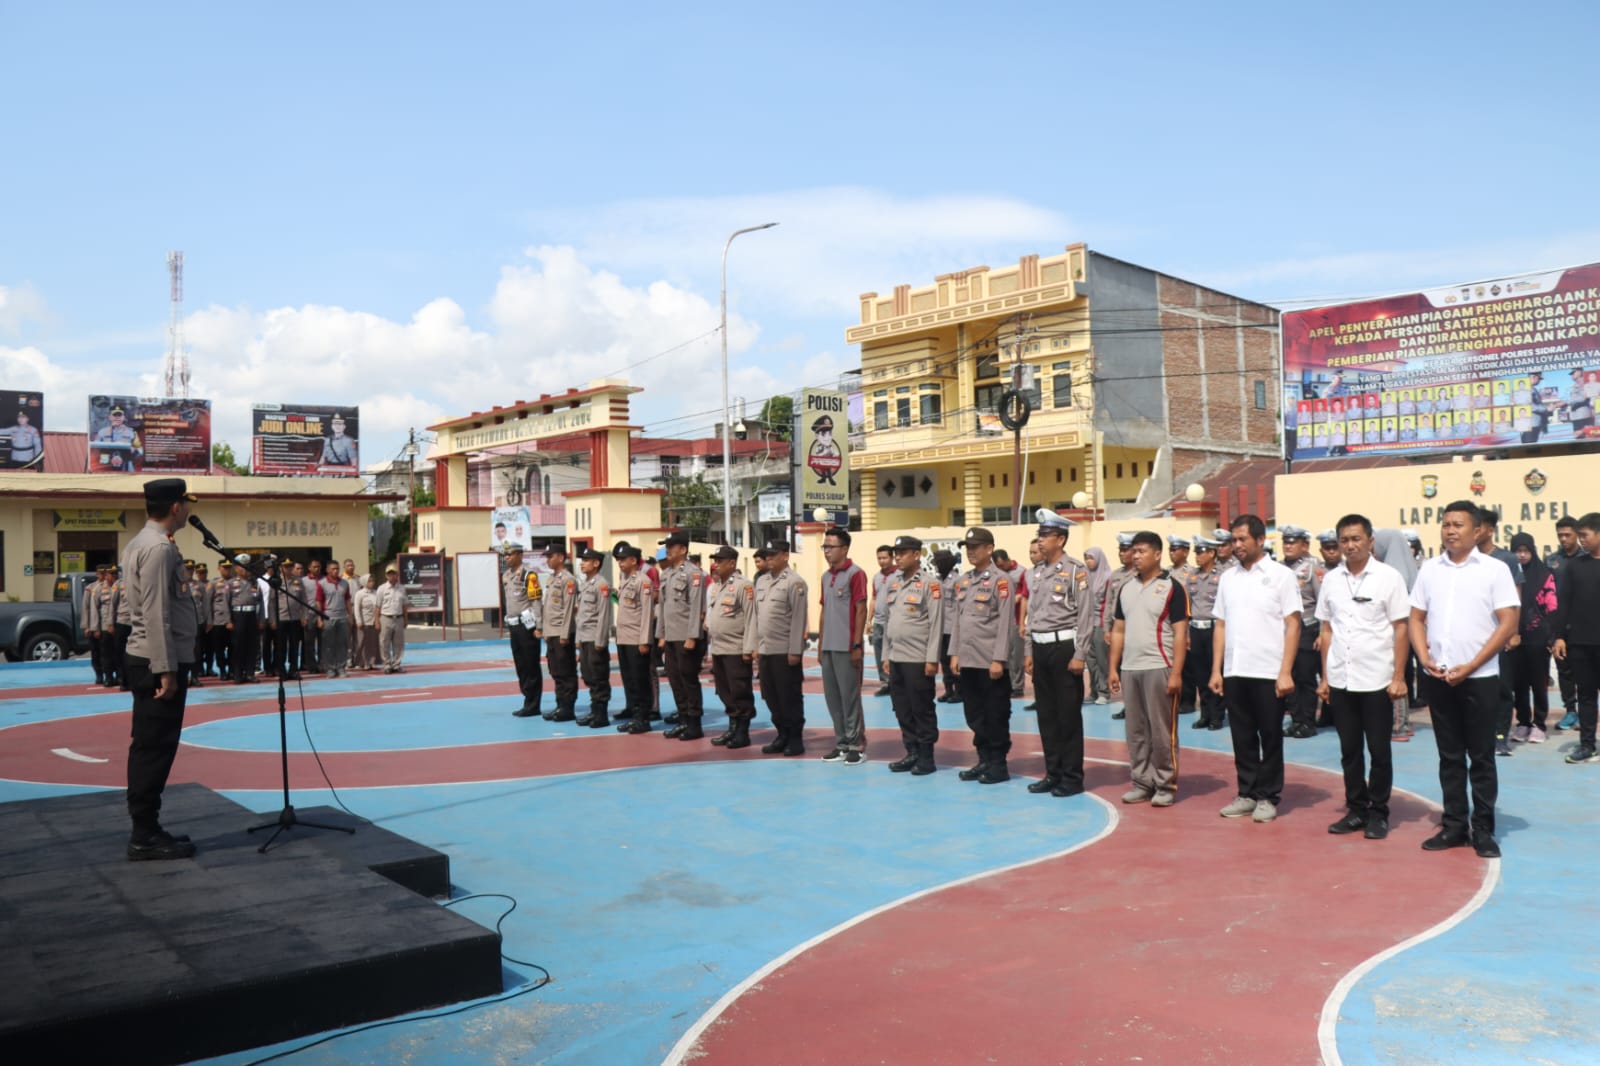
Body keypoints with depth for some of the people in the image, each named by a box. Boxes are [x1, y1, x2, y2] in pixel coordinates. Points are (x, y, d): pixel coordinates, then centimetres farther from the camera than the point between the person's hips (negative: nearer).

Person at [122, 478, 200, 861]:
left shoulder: (140, 542, 15)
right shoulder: (160, 547, -17)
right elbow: (156, 614, -22)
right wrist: (166, 669, -21)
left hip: (146, 658, 10)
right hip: (159, 661, -10)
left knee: (148, 747, 13)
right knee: (156, 748, -5)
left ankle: (145, 829, 19)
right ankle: (145, 836, 0)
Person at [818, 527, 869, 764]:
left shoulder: (855, 574, -8)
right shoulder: (826, 576, 14)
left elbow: (861, 611, -11)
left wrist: (857, 645, -15)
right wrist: (820, 644, 14)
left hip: (847, 647, -7)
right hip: (828, 647, 7)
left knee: (850, 696, -2)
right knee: (832, 697, 10)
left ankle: (857, 746, 6)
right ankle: (841, 744, 19)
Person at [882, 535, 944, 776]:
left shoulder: (930, 583, -7)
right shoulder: (894, 584, 14)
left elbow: (936, 623, -11)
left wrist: (932, 659, -15)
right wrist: (886, 655, 13)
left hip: (918, 659, -7)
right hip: (896, 658, 7)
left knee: (922, 709, 0)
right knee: (902, 709, 11)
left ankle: (926, 757, 9)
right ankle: (912, 753, 21)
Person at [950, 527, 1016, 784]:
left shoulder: (1001, 580, -8)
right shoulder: (962, 581, 13)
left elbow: (1005, 623, -12)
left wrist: (999, 659, -16)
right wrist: (954, 653, 10)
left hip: (991, 662, -7)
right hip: (968, 661, 7)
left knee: (996, 715, 2)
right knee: (975, 714, 12)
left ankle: (999, 764, 11)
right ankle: (984, 760, 22)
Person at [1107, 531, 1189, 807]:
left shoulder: (1172, 587, -6)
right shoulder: (1125, 588, 12)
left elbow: (1180, 634, -9)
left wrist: (1176, 673, -14)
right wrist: (1113, 668, 9)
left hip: (1159, 669, -6)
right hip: (1129, 669, 6)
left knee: (1162, 731, 0)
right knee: (1136, 731, 10)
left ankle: (1166, 785, 10)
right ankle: (1142, 782, 19)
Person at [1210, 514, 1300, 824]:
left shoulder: (1281, 575, -3)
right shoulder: (1228, 577, 10)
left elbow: (1292, 626, -5)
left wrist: (1285, 672, -12)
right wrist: (1216, 670, 6)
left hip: (1268, 673, -4)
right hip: (1234, 672, 4)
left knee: (1270, 737, 5)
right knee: (1242, 737, 10)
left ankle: (1268, 797, 14)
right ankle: (1247, 794, 20)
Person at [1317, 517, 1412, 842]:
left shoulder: (1388, 577, -5)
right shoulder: (1331, 580, 6)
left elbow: (1401, 629, -4)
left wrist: (1398, 677, -9)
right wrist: (1325, 676, 8)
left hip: (1376, 680, -4)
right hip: (1340, 680, 4)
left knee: (1379, 751, 5)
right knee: (1350, 750, 11)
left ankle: (1378, 813, 16)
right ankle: (1356, 809, 21)